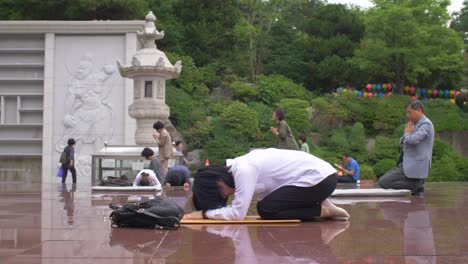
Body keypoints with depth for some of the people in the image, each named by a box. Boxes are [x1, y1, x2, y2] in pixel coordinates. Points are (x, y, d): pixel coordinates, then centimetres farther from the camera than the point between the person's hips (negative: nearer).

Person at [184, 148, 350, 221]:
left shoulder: (244, 170, -19)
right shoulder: (237, 167, 10)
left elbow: (238, 213, -21)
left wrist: (205, 213, -13)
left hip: (319, 179, -10)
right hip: (320, 174, 10)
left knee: (266, 210, -12)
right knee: (266, 206, 12)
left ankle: (323, 210, -6)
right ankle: (319, 205, 12)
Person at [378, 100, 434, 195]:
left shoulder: (426, 124, -13)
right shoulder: (416, 124, 17)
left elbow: (412, 140, -29)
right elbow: (402, 141, 17)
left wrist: (407, 133, -6)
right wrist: (407, 134, -5)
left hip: (415, 167, -10)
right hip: (408, 164, 10)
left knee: (383, 182, -16)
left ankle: (416, 185, -7)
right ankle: (417, 184, 7)